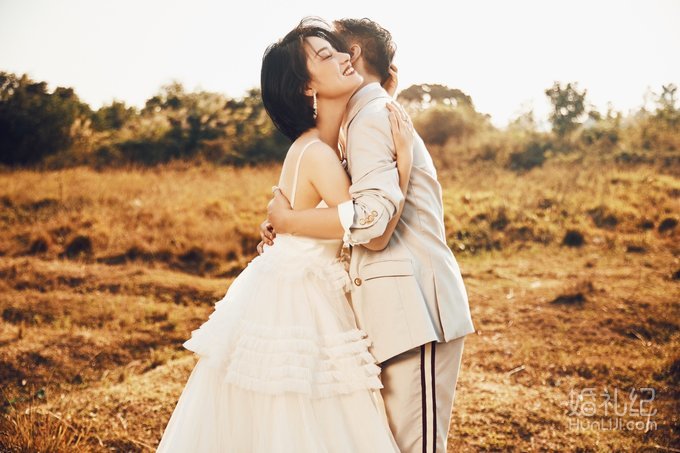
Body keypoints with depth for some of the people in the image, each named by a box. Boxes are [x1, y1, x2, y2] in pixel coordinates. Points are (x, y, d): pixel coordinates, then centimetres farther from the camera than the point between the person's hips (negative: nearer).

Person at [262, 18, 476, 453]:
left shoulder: (371, 117, -9)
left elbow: (374, 218, -24)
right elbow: (353, 215, 21)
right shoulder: (373, 115, 22)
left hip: (414, 306, -10)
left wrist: (288, 220, -12)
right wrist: (289, 231, 6)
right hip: (403, 305, 10)